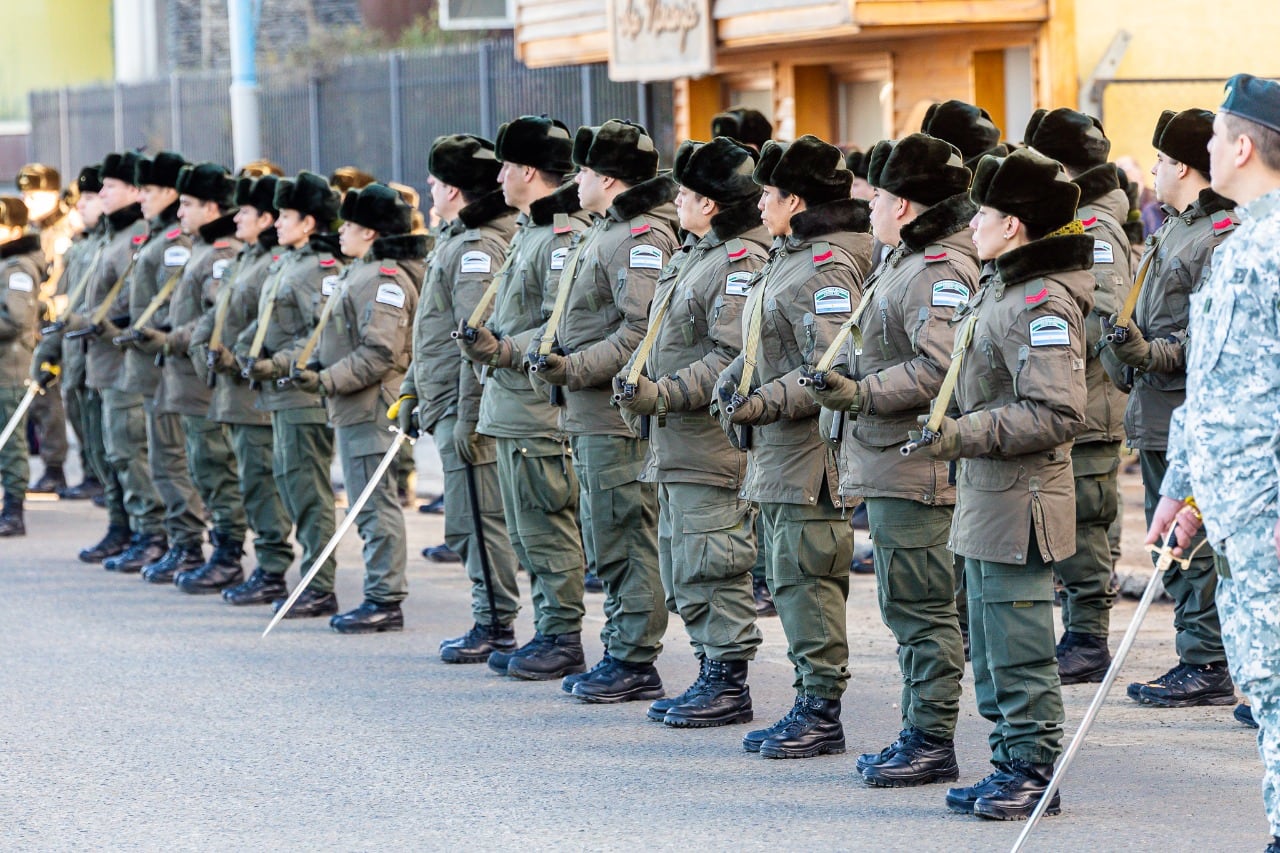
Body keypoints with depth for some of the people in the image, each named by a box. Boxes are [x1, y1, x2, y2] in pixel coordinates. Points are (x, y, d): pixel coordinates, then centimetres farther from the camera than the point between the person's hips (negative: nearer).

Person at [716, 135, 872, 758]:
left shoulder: (826, 269, -16)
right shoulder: (785, 258, 16)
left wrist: (764, 402, -26)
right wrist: (732, 380, 7)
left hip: (811, 451, -10)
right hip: (776, 452, 10)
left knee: (805, 579, -7)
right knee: (787, 581, 13)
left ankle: (821, 713, -2)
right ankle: (810, 704, 18)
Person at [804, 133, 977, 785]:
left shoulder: (939, 272, -16)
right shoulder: (906, 263, 16)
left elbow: (938, 369, -26)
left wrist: (859, 393, -26)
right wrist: (845, 368, 13)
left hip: (916, 470, -11)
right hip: (888, 465, 11)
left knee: (920, 607, -5)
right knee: (906, 607, 14)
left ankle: (933, 743, 0)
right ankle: (919, 733, 21)